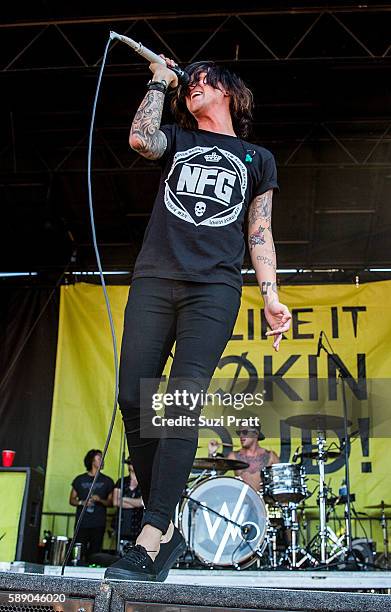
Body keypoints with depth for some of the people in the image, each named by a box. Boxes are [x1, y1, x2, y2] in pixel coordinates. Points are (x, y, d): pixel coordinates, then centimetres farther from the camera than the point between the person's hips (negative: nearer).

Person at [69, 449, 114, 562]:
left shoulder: (107, 481, 11)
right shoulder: (80, 479, 11)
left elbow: (111, 502, 10)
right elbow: (72, 500, 13)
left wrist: (100, 500, -9)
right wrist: (82, 502, -6)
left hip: (98, 524, 0)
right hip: (82, 523, 0)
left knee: (94, 554, -3)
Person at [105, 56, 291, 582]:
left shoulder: (257, 158, 23)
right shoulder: (178, 140, 25)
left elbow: (260, 234, 16)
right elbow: (140, 139, 1)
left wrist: (271, 296, 4)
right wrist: (160, 82, 16)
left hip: (215, 287, -2)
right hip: (154, 279, 2)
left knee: (183, 402, -17)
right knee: (134, 399, -10)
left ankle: (150, 540, -16)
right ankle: (168, 531, 1)